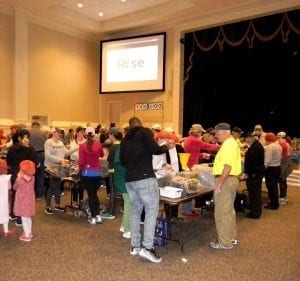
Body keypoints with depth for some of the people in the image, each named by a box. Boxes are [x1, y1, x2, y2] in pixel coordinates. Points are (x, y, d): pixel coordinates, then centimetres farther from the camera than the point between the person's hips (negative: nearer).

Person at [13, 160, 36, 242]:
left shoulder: (19, 180, -24)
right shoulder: (32, 178, -10)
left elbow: (15, 188, -5)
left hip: (22, 201, -5)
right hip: (30, 200, 5)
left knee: (24, 218, 7)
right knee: (29, 217, 21)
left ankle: (27, 236, 17)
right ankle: (29, 233, 34)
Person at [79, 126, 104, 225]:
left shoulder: (82, 146, -11)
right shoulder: (98, 144, -3)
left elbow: (81, 161, -10)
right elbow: (102, 155, 16)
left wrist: (80, 170, 6)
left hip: (86, 172, -2)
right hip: (97, 172, 2)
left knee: (91, 195, 6)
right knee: (95, 194, 18)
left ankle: (93, 217, 9)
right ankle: (98, 216, 14)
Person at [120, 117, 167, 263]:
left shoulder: (125, 139, 19)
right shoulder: (145, 132, 1)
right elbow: (155, 149, -11)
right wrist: (166, 147, 8)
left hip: (129, 179, 7)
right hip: (145, 178, -7)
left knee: (135, 211, 14)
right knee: (152, 210, -3)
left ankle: (135, 246, 17)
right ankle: (147, 247, -9)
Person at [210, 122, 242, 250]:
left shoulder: (228, 145, -18)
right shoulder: (232, 143, 15)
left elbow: (227, 166, -25)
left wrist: (219, 184, -24)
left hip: (226, 180, -11)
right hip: (232, 179, 11)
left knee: (222, 212, -2)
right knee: (229, 210, 19)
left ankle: (225, 242, 7)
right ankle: (231, 237, 30)